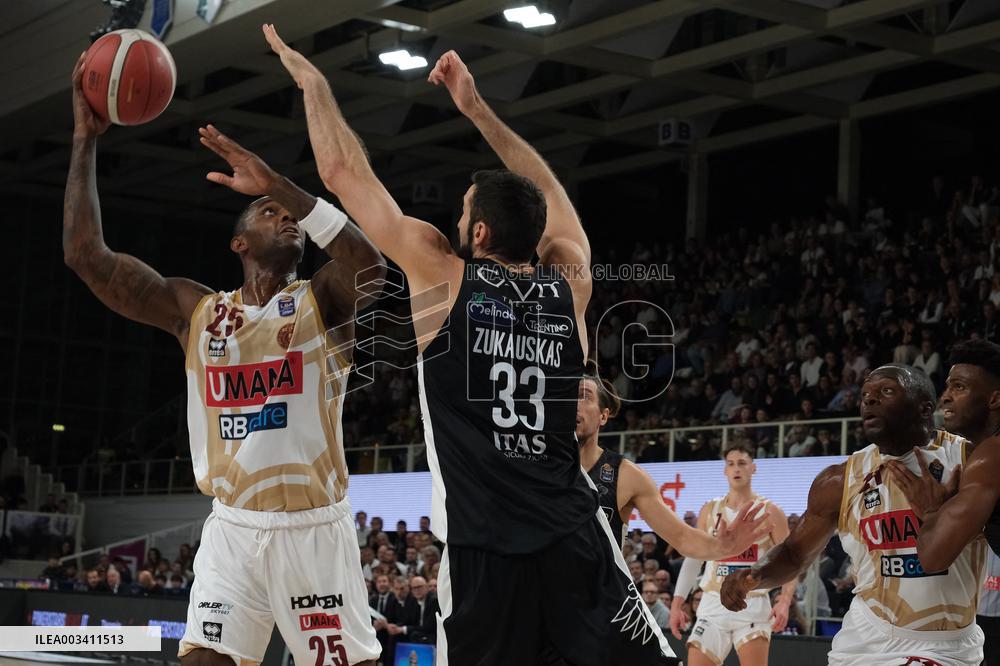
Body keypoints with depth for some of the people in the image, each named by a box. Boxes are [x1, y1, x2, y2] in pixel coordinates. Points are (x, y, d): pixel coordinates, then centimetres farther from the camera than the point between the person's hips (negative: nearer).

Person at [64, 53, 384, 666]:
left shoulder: (323, 301, -1)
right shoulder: (196, 310, 7)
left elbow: (373, 265, -25)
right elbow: (85, 254, 2)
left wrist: (277, 181, -25)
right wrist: (86, 138, 1)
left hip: (315, 528, -2)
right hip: (233, 529, 2)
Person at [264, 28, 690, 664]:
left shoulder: (443, 277, 1)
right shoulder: (571, 285, 9)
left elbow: (345, 174, 9)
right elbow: (545, 193, 28)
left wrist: (312, 80, 22)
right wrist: (477, 109, 34)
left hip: (484, 547, -2)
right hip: (574, 539, 2)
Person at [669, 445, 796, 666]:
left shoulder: (770, 512, 0)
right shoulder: (710, 510, 10)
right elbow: (692, 559, 14)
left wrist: (785, 601, -18)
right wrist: (677, 604, 7)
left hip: (752, 606, -3)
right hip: (713, 604, 3)